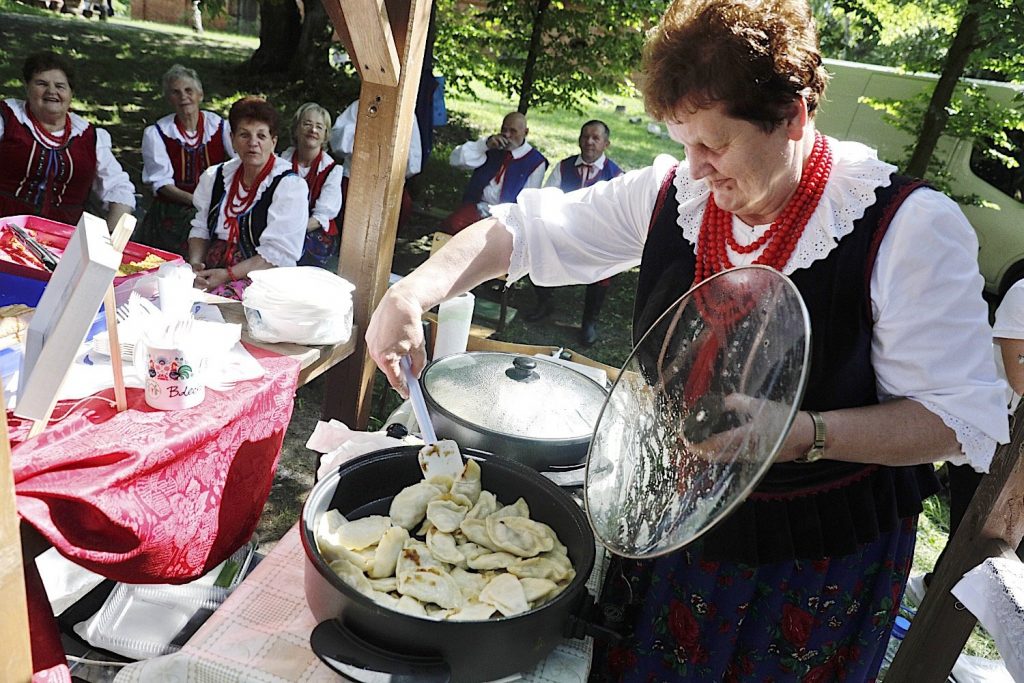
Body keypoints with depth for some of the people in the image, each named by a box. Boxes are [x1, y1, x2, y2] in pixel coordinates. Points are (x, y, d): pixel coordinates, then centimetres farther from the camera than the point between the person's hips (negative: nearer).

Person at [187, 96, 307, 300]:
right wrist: (195, 264, -4)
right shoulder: (215, 177, 14)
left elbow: (278, 254, -13)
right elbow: (200, 228, 18)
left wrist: (227, 275, -19)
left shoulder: (290, 186, -6)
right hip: (210, 269, 5)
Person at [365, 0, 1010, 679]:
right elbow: (525, 231, -4)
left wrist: (805, 433, -34)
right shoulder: (672, 192, -9)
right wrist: (412, 292, -19)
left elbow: (964, 419, -18)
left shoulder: (912, 227, -21)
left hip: (817, 564, -3)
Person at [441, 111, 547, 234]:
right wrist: (485, 144, -10)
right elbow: (456, 159, 3)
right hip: (477, 206, 3)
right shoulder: (492, 148, 11)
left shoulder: (536, 162, 1)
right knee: (451, 225, -26)